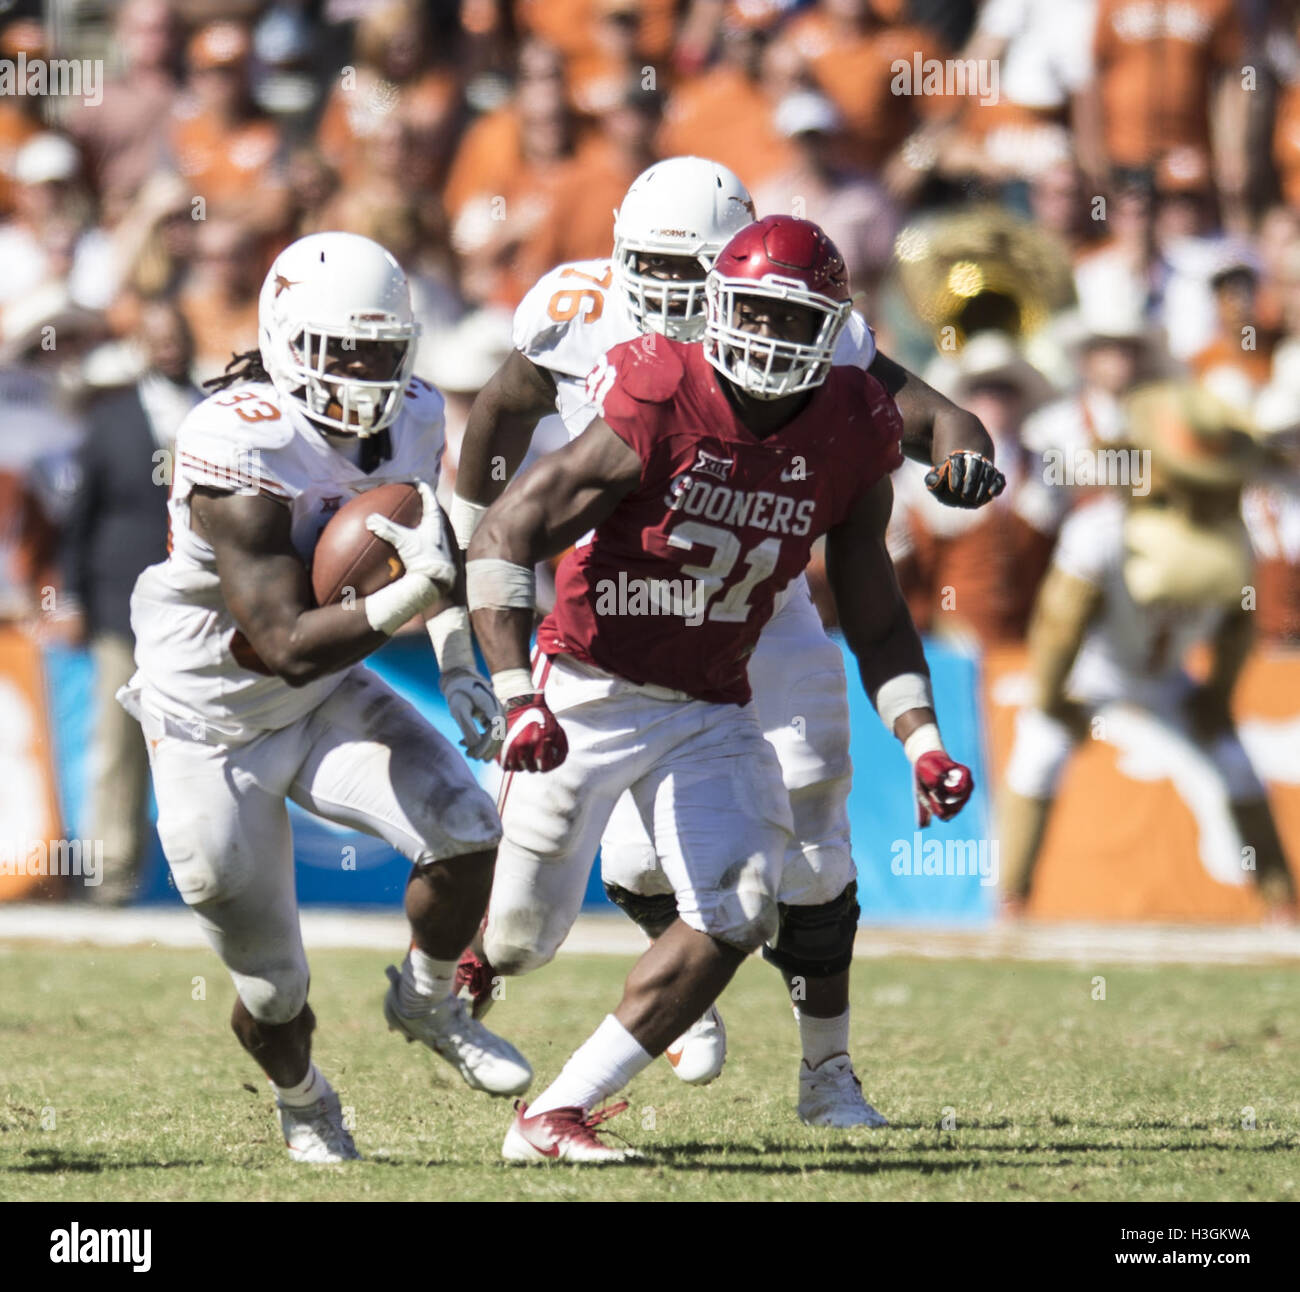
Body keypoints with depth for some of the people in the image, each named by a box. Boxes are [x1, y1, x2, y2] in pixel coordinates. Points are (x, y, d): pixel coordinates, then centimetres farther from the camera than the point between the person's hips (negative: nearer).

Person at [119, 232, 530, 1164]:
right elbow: (287, 646, -32)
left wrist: (458, 667, 1)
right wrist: (412, 596, -42)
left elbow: (428, 542, 14)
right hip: (214, 728, -5)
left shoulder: (408, 423, -8)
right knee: (272, 989, 3)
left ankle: (428, 1003, 12)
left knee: (467, 834, -19)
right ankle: (302, 1098, 38)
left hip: (326, 700, 5)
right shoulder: (242, 454, -30)